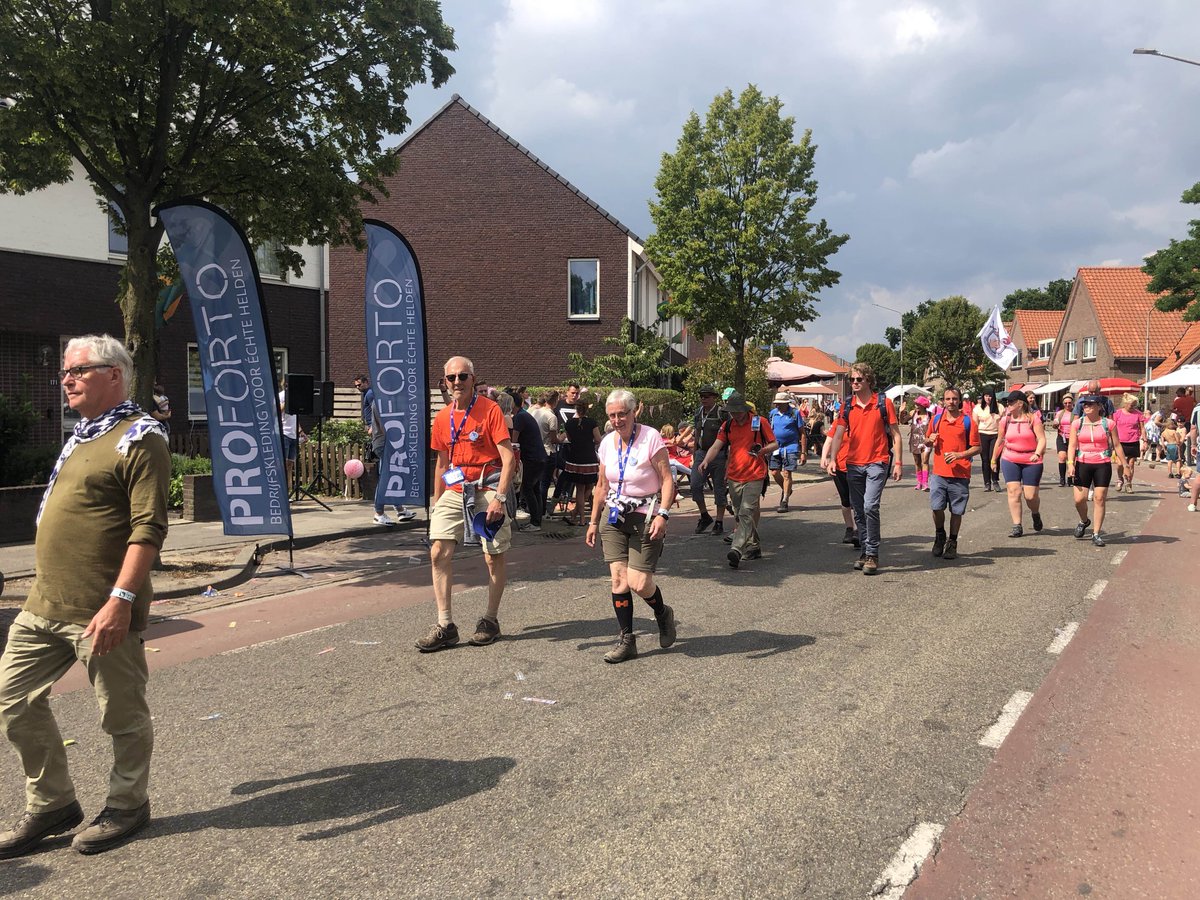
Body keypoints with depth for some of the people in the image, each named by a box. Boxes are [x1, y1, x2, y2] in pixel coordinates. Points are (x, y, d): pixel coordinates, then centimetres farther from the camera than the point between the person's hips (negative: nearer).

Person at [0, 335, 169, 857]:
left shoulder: (138, 437, -12)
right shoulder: (81, 435, 16)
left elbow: (149, 528, -20)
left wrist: (121, 599, -26)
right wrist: (48, 590, 22)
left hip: (101, 611, -9)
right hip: (44, 604, 9)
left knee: (122, 714, 6)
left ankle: (127, 806, 26)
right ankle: (51, 805, 29)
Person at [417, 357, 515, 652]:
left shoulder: (490, 410, -7)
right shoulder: (442, 418, 10)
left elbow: (508, 458, -11)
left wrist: (499, 498, -19)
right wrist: (436, 504, 16)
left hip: (487, 490, -5)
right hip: (454, 491, 5)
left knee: (494, 558, 3)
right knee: (438, 553, -5)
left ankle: (491, 621, 20)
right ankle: (445, 625, 2)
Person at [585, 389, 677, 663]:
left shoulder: (650, 437, -10)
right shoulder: (607, 442, 7)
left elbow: (667, 479, -11)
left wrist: (662, 514, -20)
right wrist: (593, 521, 17)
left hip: (645, 517, -5)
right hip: (614, 517, 5)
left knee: (638, 582, -10)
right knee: (618, 579, -2)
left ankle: (663, 614, 22)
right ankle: (626, 639, 9)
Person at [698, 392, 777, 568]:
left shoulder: (759, 422, -4)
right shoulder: (727, 426, 7)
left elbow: (774, 444, 1)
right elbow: (716, 446, -2)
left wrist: (761, 450, -19)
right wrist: (706, 461, -21)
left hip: (754, 476, -5)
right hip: (734, 477, 5)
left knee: (746, 513, -15)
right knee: (740, 515, 13)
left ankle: (736, 550, -25)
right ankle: (754, 547, 28)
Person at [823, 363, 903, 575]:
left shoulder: (883, 403, -2)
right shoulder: (847, 405, 7)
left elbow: (895, 435, 0)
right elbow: (838, 434, 4)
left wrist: (898, 463, -5)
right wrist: (832, 459, -9)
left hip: (877, 463, -4)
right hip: (853, 464, 5)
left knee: (870, 507, -17)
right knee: (858, 511, 10)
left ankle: (872, 556, -9)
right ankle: (866, 550, 23)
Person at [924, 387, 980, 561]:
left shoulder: (968, 421, 0)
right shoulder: (936, 419, 10)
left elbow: (976, 447, 0)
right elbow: (927, 442, 22)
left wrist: (959, 455, -15)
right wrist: (930, 441, -2)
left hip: (960, 474, -2)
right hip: (939, 473, 2)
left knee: (956, 511, 4)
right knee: (936, 507, -6)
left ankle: (952, 543, 20)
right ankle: (940, 535, 20)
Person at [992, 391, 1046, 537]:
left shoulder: (1033, 419, -6)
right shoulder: (1005, 420, 4)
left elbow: (1042, 439, -11)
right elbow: (1000, 441, 15)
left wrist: (1037, 454, -28)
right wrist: (993, 459, 20)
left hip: (1031, 462, -2)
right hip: (1010, 460, 2)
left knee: (1031, 496, -1)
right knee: (1013, 492, -9)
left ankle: (1036, 514, 35)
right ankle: (1017, 526, -2)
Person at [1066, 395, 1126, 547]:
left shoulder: (1109, 424, 1)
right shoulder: (1077, 424, 4)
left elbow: (1117, 445, 7)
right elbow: (1072, 446, 1)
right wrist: (1070, 463, -11)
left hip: (1103, 465, -1)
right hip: (1082, 464, 1)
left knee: (1099, 499, -2)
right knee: (1079, 499, -3)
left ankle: (1096, 534, 6)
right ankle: (1084, 521, 29)